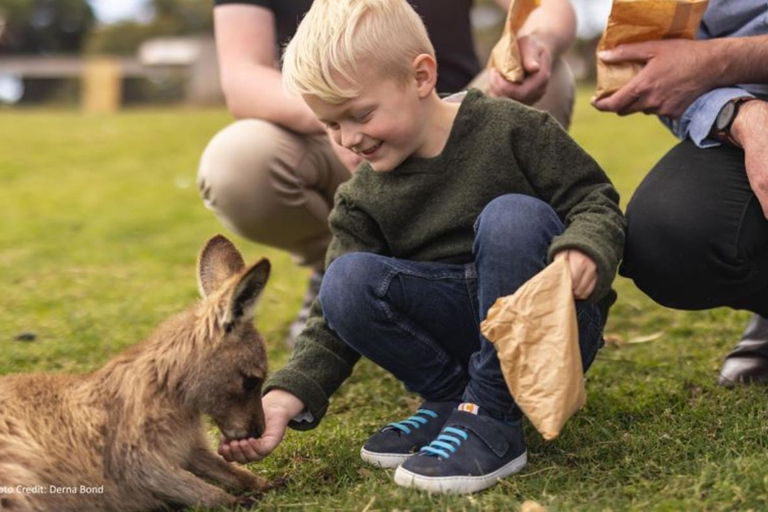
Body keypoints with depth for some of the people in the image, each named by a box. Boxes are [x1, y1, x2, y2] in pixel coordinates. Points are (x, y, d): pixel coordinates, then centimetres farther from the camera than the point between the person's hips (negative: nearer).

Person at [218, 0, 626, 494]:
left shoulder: (509, 129, -8)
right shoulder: (363, 200, 1)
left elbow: (595, 199, -8)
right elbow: (335, 322, -1)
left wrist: (583, 249, -31)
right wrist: (290, 393, -16)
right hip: (454, 334, 3)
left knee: (513, 215, -32)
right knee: (345, 283, -21)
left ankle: (491, 420, -26)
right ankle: (449, 398, -4)